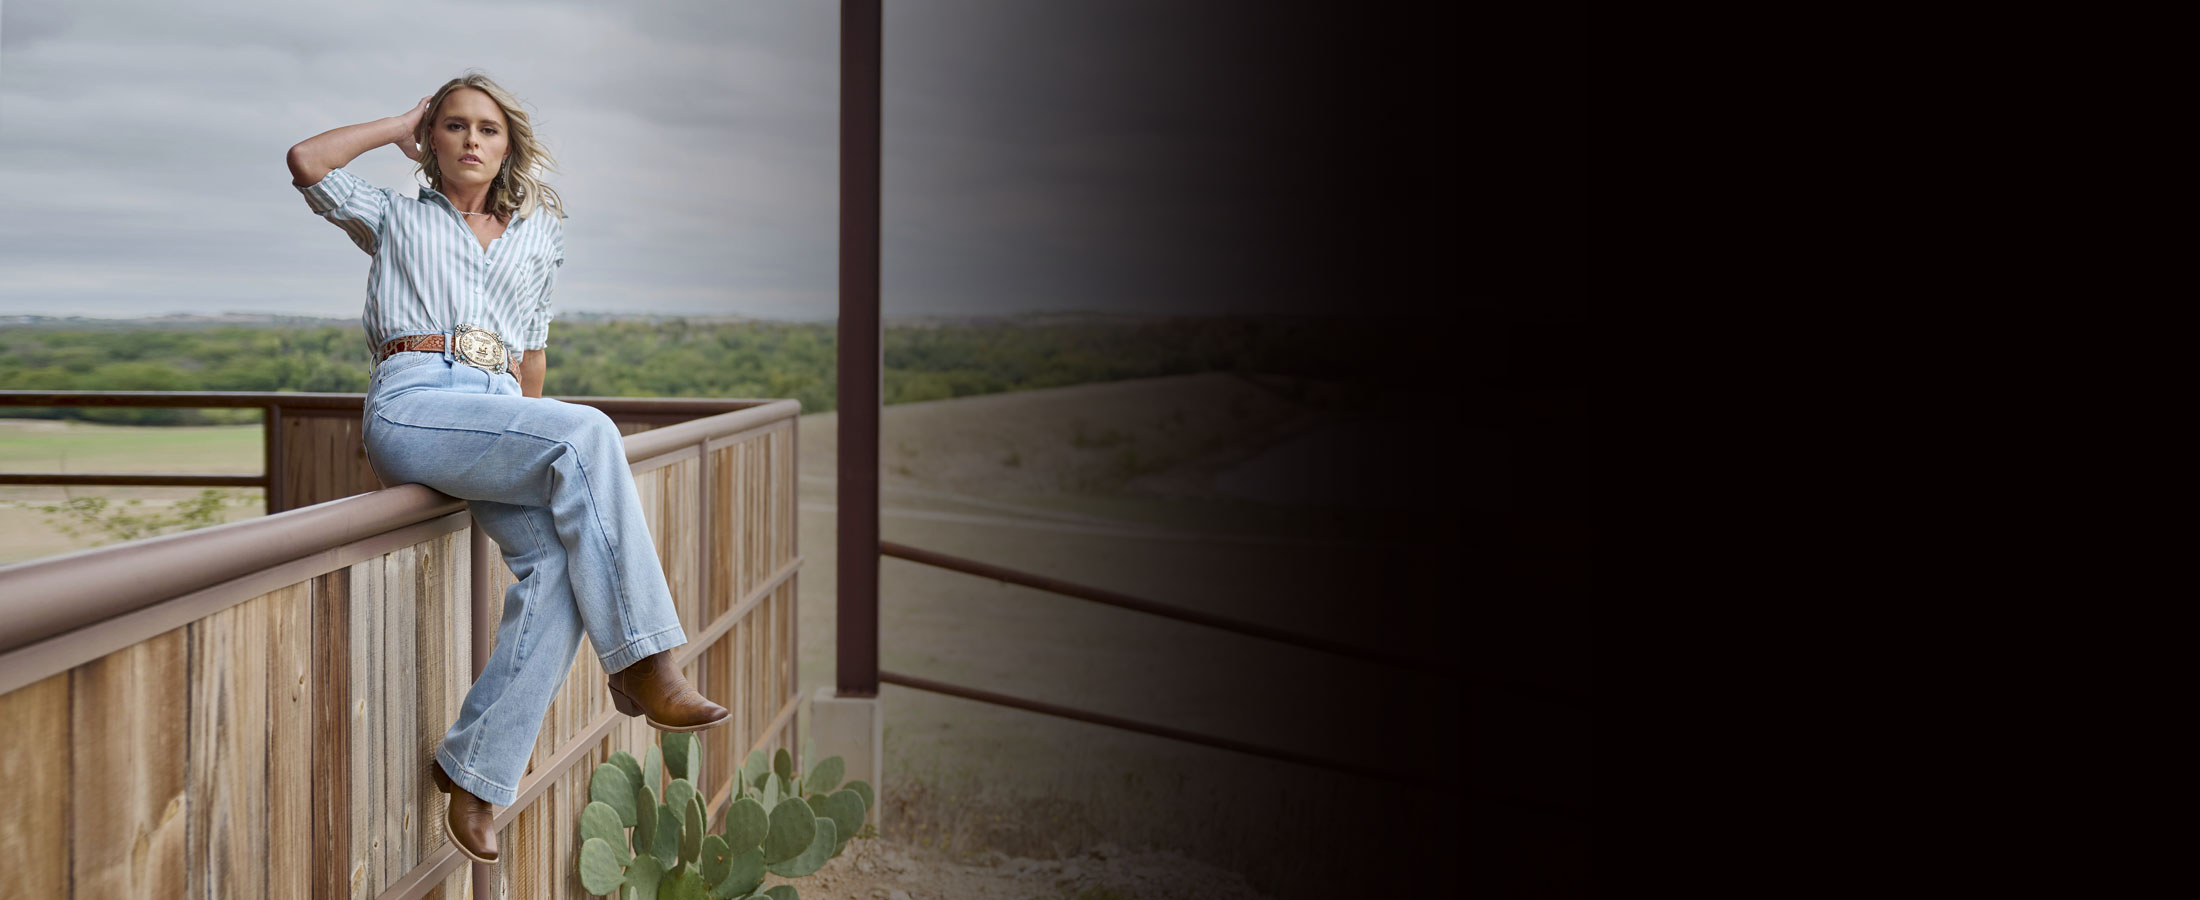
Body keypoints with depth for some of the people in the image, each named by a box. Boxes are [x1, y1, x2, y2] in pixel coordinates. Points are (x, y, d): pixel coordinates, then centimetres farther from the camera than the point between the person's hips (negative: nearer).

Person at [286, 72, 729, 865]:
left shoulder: (538, 237, 28)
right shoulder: (398, 218, 23)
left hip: (502, 418, 4)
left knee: (558, 557, -30)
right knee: (587, 433, -33)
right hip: (413, 403, -3)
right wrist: (402, 126, 21)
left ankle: (474, 770, -25)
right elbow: (308, 161, 10)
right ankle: (644, 665, -34)